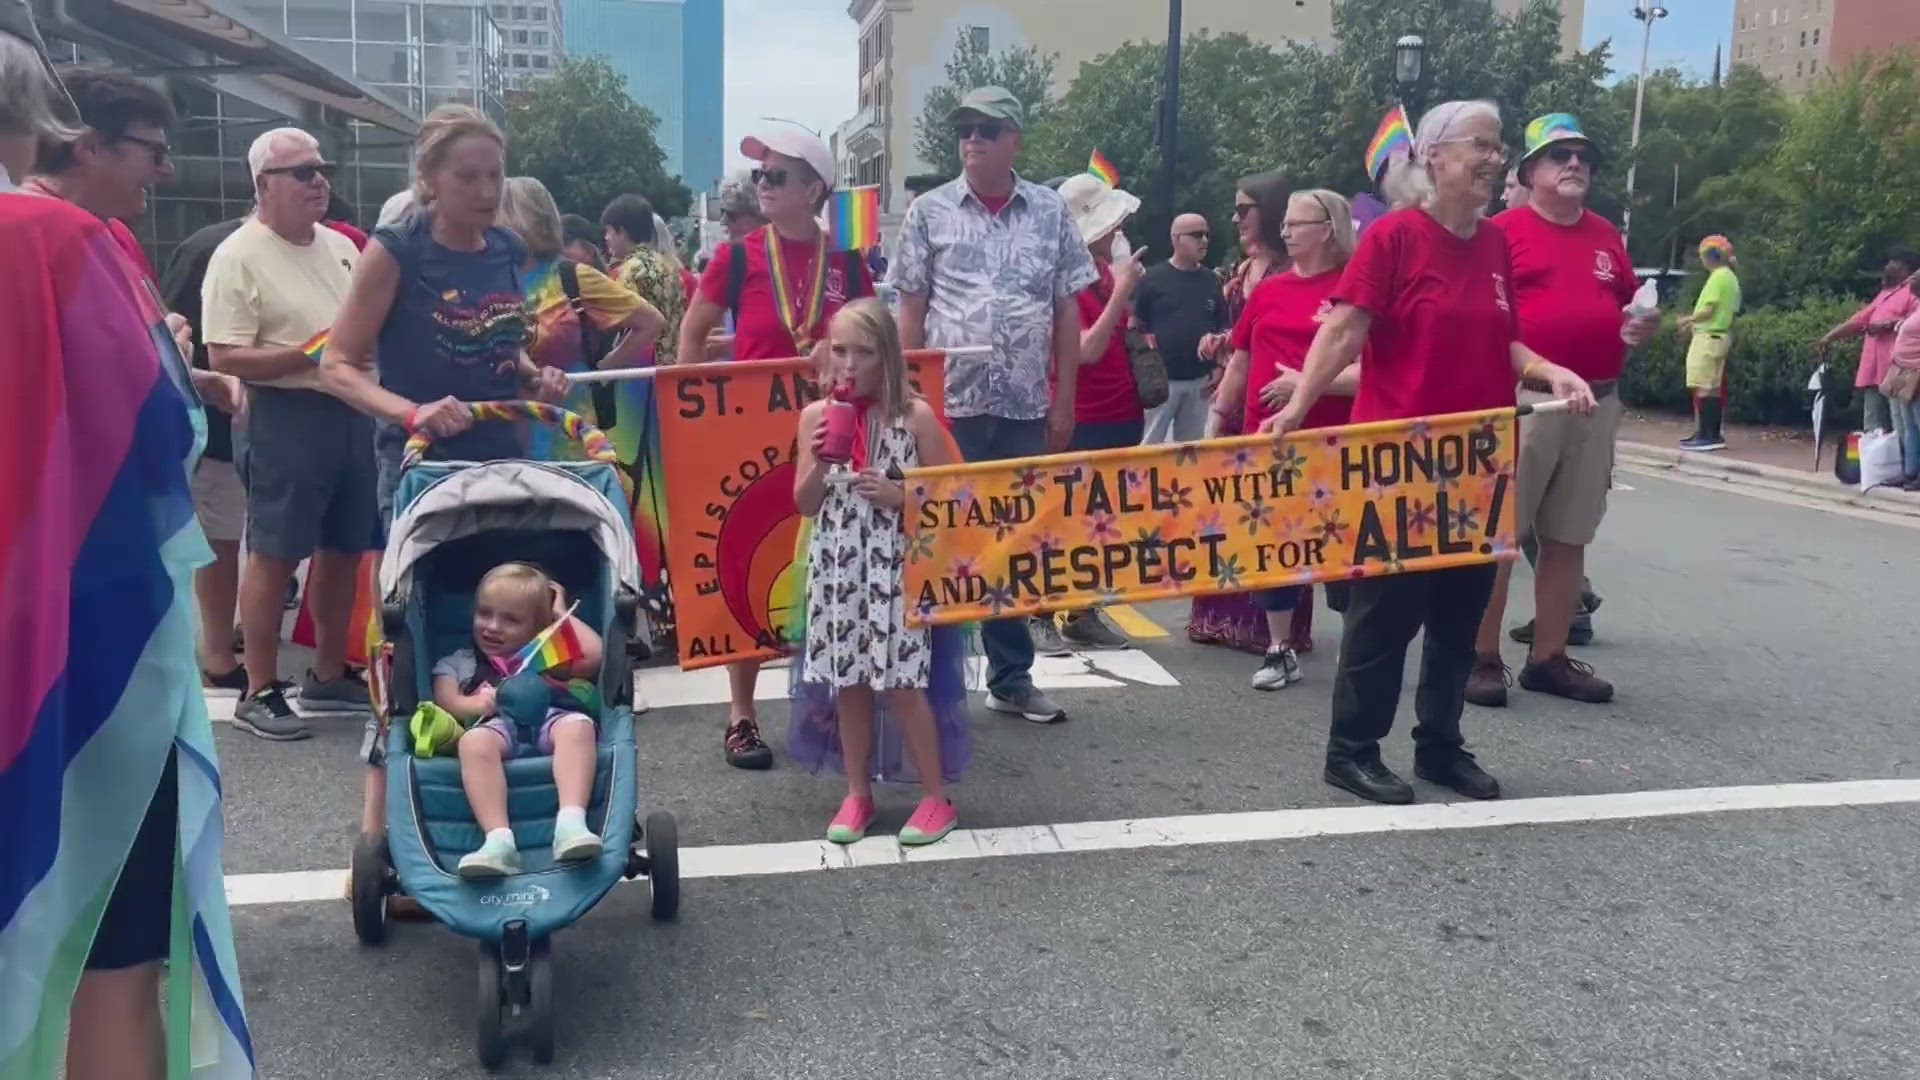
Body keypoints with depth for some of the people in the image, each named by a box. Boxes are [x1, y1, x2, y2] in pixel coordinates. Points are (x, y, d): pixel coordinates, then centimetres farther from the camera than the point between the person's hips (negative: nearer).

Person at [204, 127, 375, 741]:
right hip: (286, 417, -7)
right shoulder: (239, 257, -9)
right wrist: (309, 353, -22)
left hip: (354, 413, 7)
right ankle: (260, 693, 8)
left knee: (345, 549, 13)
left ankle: (328, 676, 27)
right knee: (274, 555, -2)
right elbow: (224, 357, -15)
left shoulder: (341, 247, 13)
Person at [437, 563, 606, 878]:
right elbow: (446, 703, 14)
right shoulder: (457, 662, 34)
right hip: (497, 725, 0)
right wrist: (480, 704, -9)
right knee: (474, 741, -38)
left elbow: (594, 657, 16)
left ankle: (571, 823, -51)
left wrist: (562, 615, 28)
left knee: (578, 725, -37)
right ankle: (499, 841, -49)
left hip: (550, 719, 1)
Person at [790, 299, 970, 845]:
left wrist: (900, 495, -17)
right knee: (847, 683, 9)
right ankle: (858, 794, 24)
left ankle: (936, 797, 14)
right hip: (837, 569, 3)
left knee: (902, 685, -2)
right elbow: (805, 505, 4)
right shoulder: (816, 416, 2)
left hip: (898, 568, -3)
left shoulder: (915, 415, -6)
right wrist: (820, 463, -13)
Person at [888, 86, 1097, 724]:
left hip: (1025, 408, 2)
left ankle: (1011, 676, 22)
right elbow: (910, 312, 3)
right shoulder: (930, 212, 3)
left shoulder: (1051, 213, 6)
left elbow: (1068, 313, 7)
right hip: (950, 405, -1)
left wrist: (1064, 403, 3)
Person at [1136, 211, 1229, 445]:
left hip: (1200, 380, 5)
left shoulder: (1211, 280, 11)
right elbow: (1135, 327, -4)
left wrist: (1219, 340, -5)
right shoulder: (1153, 278, -3)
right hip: (1162, 379, -5)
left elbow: (1225, 327, 17)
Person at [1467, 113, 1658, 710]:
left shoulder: (1607, 236, 16)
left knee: (1569, 537, 10)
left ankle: (1549, 658, 18)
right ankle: (1482, 658, 4)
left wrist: (1637, 327, 4)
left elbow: (1626, 303, 24)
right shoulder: (1504, 231, -2)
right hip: (1522, 400, -6)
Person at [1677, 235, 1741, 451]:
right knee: (1713, 388, 10)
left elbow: (1708, 310, -17)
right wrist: (1695, 323, 15)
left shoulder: (1717, 277, -13)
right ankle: (1713, 434, 12)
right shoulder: (1731, 278, 16)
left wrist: (1688, 319, -2)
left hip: (1708, 337, -10)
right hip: (1720, 336, 10)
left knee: (1702, 387, -10)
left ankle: (1706, 435, -14)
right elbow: (1723, 311, 14)